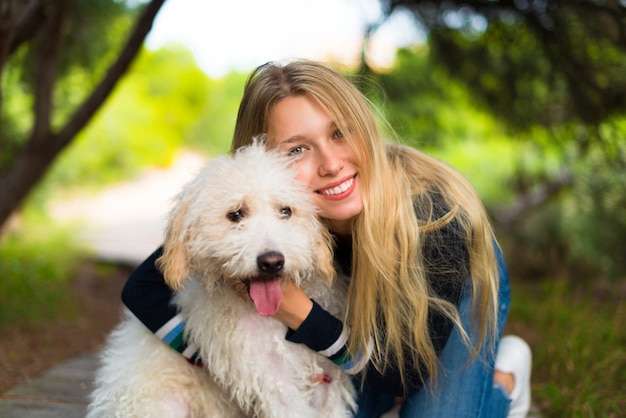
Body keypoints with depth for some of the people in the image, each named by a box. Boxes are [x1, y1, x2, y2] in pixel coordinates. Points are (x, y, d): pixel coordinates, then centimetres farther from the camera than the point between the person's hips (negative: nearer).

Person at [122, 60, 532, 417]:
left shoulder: (435, 216, -40)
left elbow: (406, 374, -32)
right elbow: (143, 286, -23)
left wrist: (297, 311, -44)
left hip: (461, 287, -3)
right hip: (371, 296, 3)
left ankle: (503, 380, 11)